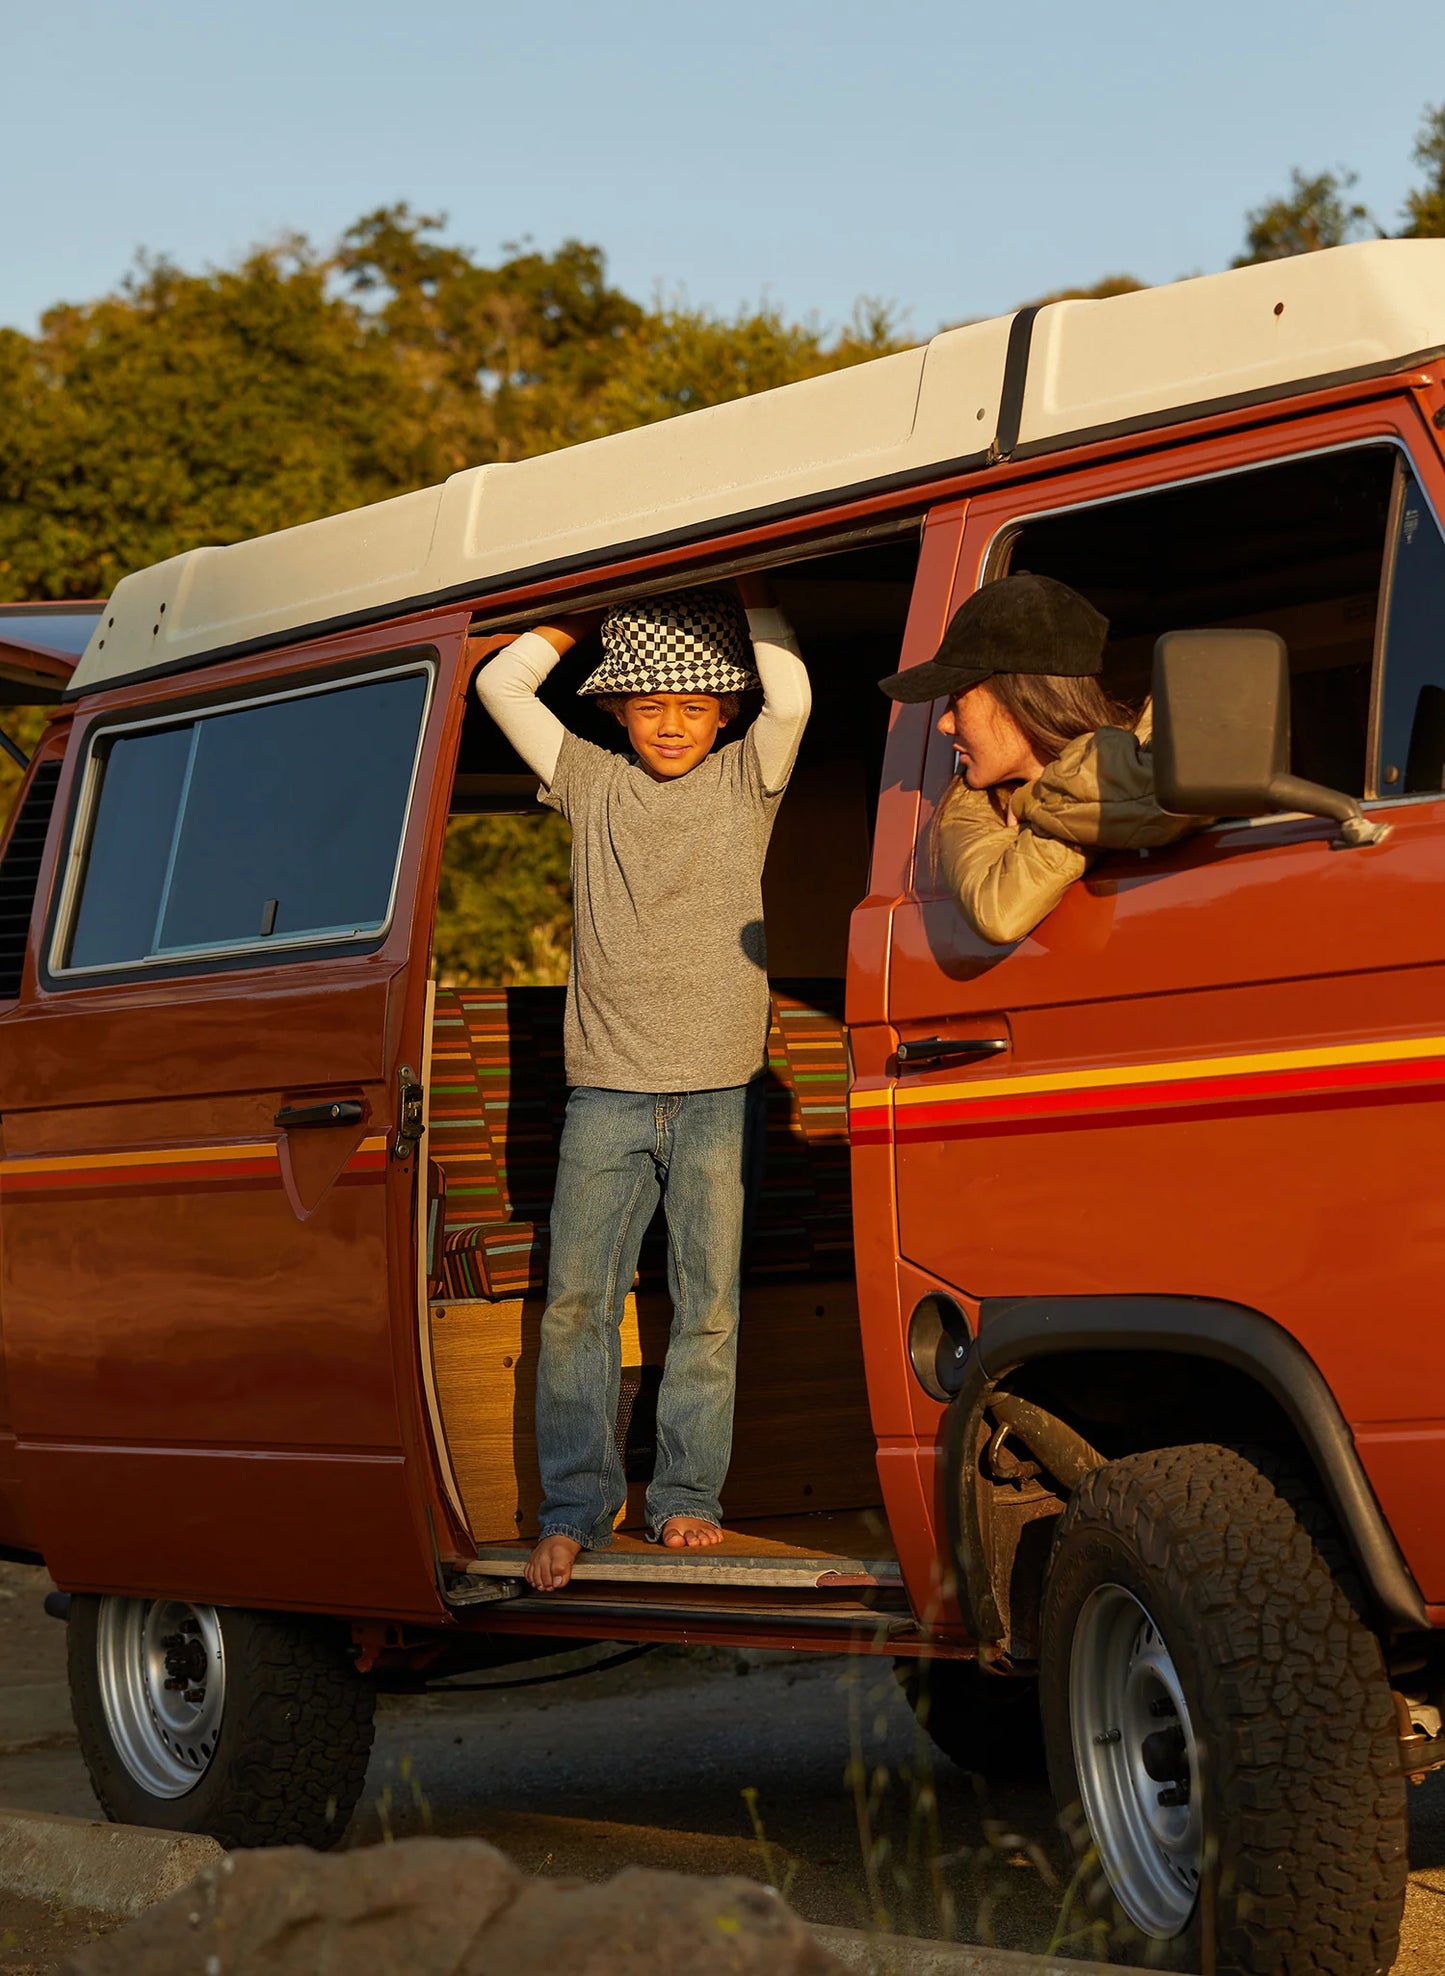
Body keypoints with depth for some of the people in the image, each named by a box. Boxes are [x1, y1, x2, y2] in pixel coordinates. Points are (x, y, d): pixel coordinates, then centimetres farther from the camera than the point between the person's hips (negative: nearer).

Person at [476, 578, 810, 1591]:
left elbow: (793, 695, -12)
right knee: (575, 1302, -2)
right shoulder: (591, 784, 10)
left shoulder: (745, 780, 6)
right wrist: (591, 613, 10)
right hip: (606, 1096, 1)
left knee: (710, 1308, 0)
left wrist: (748, 585, -2)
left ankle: (687, 1497, 11)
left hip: (718, 1095, -1)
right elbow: (502, 683, 7)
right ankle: (576, 1507, 6)